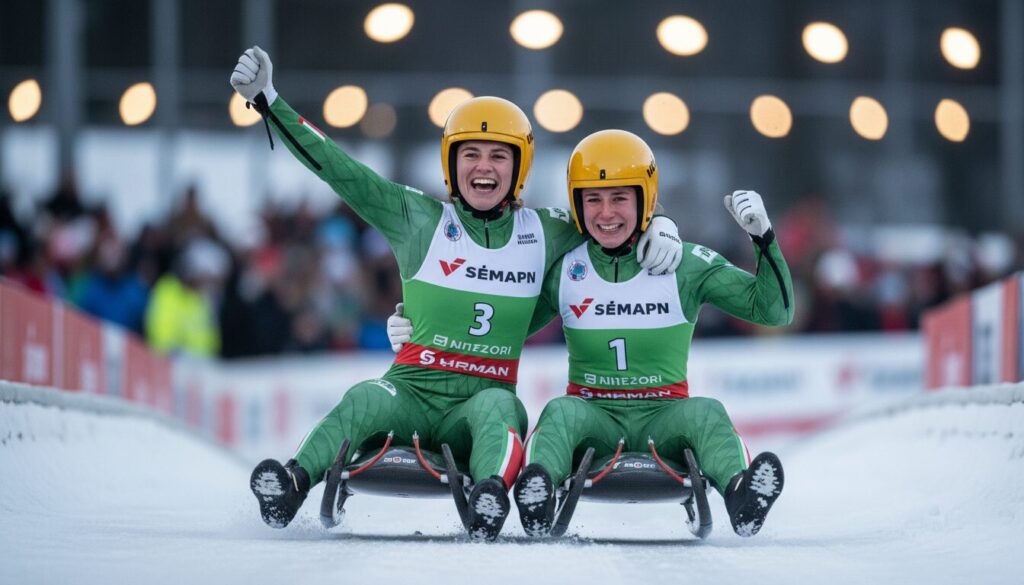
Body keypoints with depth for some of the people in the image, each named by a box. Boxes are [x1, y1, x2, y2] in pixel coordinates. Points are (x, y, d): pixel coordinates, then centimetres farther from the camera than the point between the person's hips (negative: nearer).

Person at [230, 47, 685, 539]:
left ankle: (492, 497, -63)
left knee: (495, 408, -36)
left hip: (487, 395, 0)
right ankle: (293, 483, -50)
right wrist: (266, 100, -4)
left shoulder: (543, 234, 12)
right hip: (413, 388, 0)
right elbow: (334, 166, 1)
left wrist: (658, 225, 6)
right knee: (364, 402, -34)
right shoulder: (419, 220, 5)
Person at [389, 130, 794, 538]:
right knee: (561, 413, -32)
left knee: (705, 413, -32)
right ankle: (538, 487, -60)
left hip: (662, 416, 0)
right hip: (594, 416, 1)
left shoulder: (687, 265, 3)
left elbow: (774, 310, 3)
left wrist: (764, 239, -11)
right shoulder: (563, 270, 7)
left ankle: (741, 494, -59)